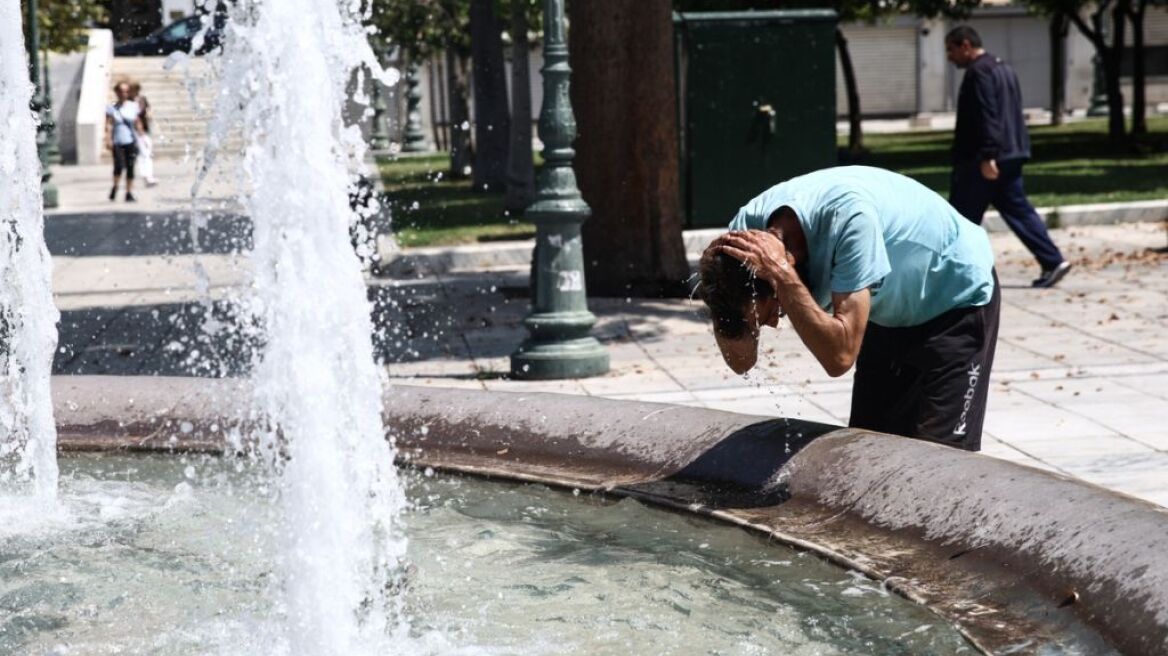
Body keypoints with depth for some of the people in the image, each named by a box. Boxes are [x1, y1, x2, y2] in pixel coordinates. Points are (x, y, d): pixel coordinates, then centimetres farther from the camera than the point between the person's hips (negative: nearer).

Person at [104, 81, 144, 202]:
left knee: (130, 167, 1)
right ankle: (115, 187, 10)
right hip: (118, 142, -2)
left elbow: (138, 124, 12)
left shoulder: (133, 106, 7)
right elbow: (108, 124, -5)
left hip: (131, 142, 2)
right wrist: (108, 139, -15)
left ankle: (129, 193, 9)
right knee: (119, 166, -14)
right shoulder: (112, 108, 1)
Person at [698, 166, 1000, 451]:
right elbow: (741, 361, -19)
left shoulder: (848, 217, -40)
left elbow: (839, 356, -43)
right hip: (890, 312, 6)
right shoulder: (749, 225, -22)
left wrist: (781, 273, -45)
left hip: (958, 301, -6)